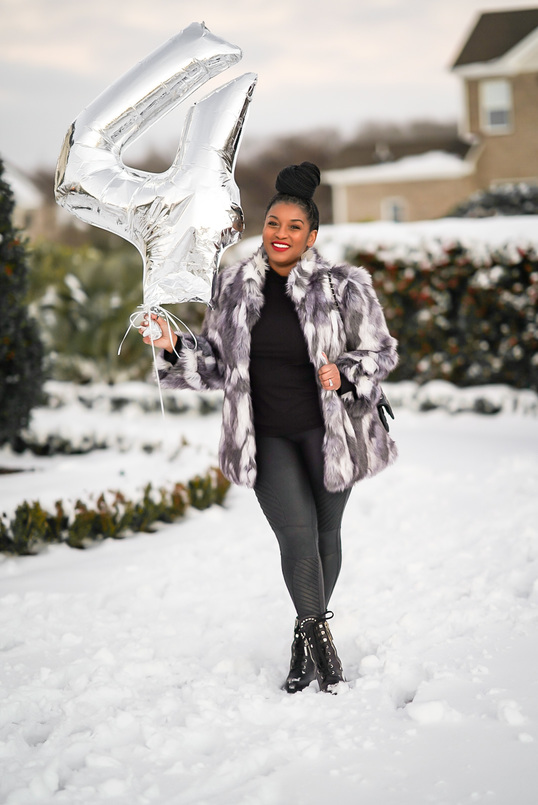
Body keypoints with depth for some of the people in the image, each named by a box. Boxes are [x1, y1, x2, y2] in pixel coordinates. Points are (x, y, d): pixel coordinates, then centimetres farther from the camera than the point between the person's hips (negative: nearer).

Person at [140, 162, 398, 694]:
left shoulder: (342, 289, -9)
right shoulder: (234, 288, 1)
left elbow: (381, 352, -1)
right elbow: (216, 363, 10)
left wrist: (344, 375, -20)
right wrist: (175, 348, -7)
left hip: (328, 431, -1)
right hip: (266, 439, 1)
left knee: (326, 534, 10)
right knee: (297, 535, -13)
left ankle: (306, 642, 30)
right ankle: (318, 635, 6)